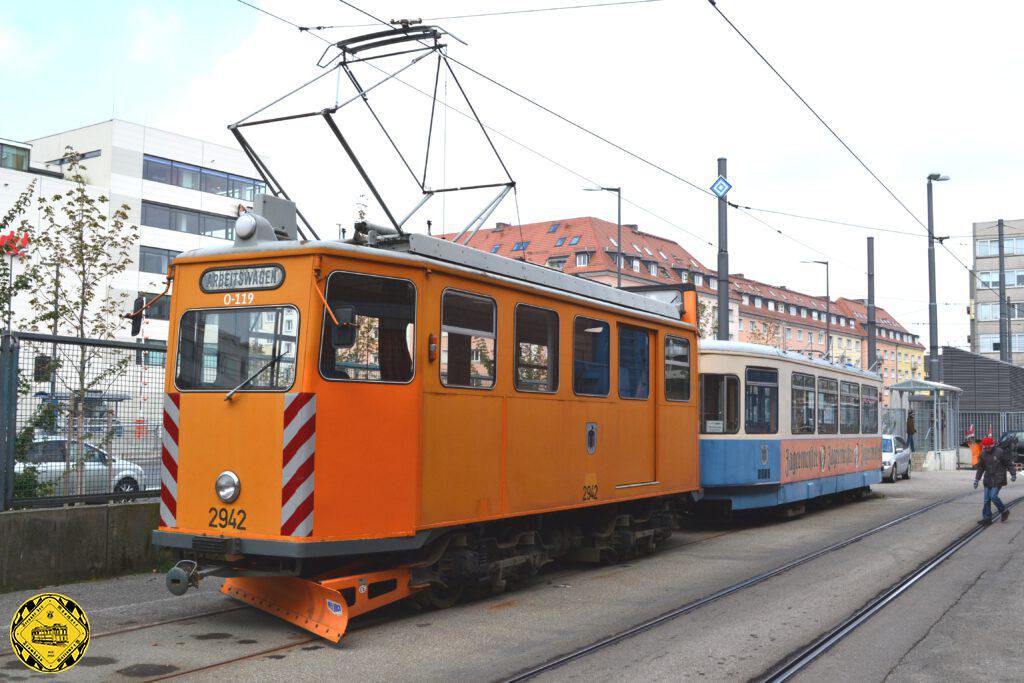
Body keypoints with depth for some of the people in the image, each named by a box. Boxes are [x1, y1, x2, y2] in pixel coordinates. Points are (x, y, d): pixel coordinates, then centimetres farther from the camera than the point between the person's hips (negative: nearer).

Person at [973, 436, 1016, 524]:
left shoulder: (1000, 452, -11)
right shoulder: (983, 454, 5)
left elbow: (1009, 463, -4)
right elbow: (980, 467, 12)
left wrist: (1013, 474, -6)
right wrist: (977, 479, 9)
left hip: (998, 479, -6)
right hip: (988, 479, 6)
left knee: (993, 496, -12)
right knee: (987, 498, 3)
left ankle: (1004, 511, 11)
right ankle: (987, 518, 9)